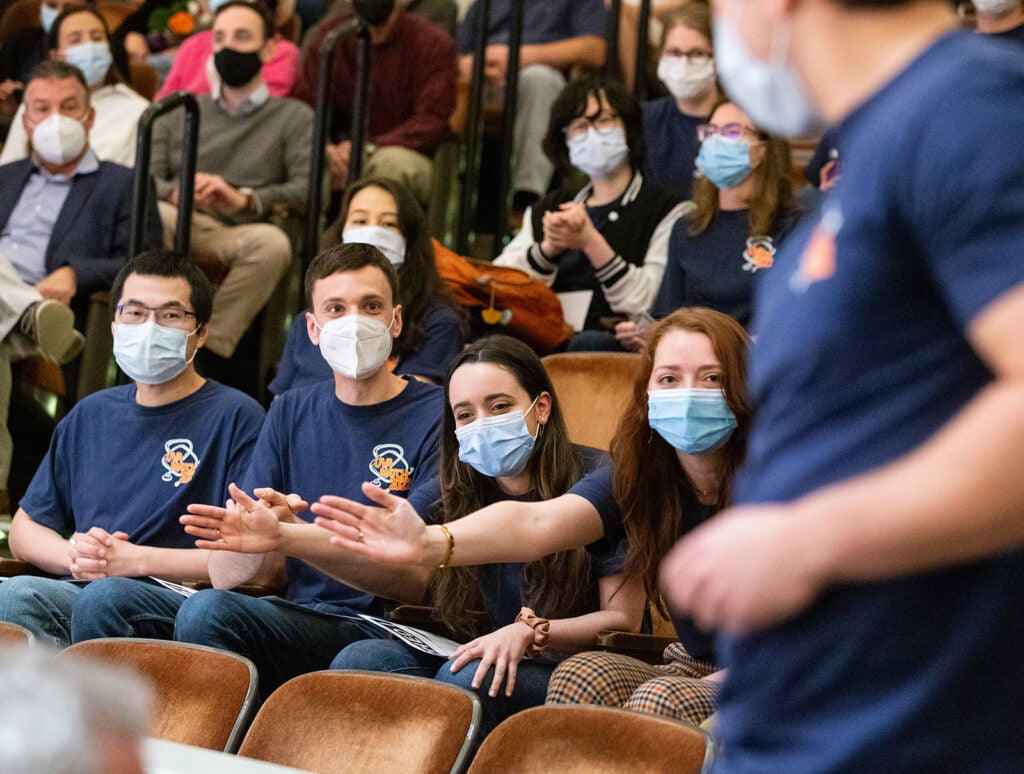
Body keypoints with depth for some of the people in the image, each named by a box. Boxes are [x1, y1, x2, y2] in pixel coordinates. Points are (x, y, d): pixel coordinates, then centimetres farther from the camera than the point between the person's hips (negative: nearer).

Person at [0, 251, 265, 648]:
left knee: (106, 596, -38)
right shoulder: (90, 415, 25)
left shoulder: (237, 416, 6)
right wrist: (73, 554, 3)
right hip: (77, 594, 4)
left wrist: (138, 560, -9)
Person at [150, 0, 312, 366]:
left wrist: (245, 199, -19)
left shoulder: (294, 117, 17)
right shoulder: (177, 113, 27)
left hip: (242, 235, -1)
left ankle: (210, 354, -37)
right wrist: (176, 193, -14)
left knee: (272, 241, -38)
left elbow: (310, 188, -2)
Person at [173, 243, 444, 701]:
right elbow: (224, 573, 8)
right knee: (206, 609, -29)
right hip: (301, 620, 4)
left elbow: (416, 575, -13)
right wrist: (260, 544, -17)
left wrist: (285, 535, -24)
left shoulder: (439, 415, -1)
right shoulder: (291, 414, 15)